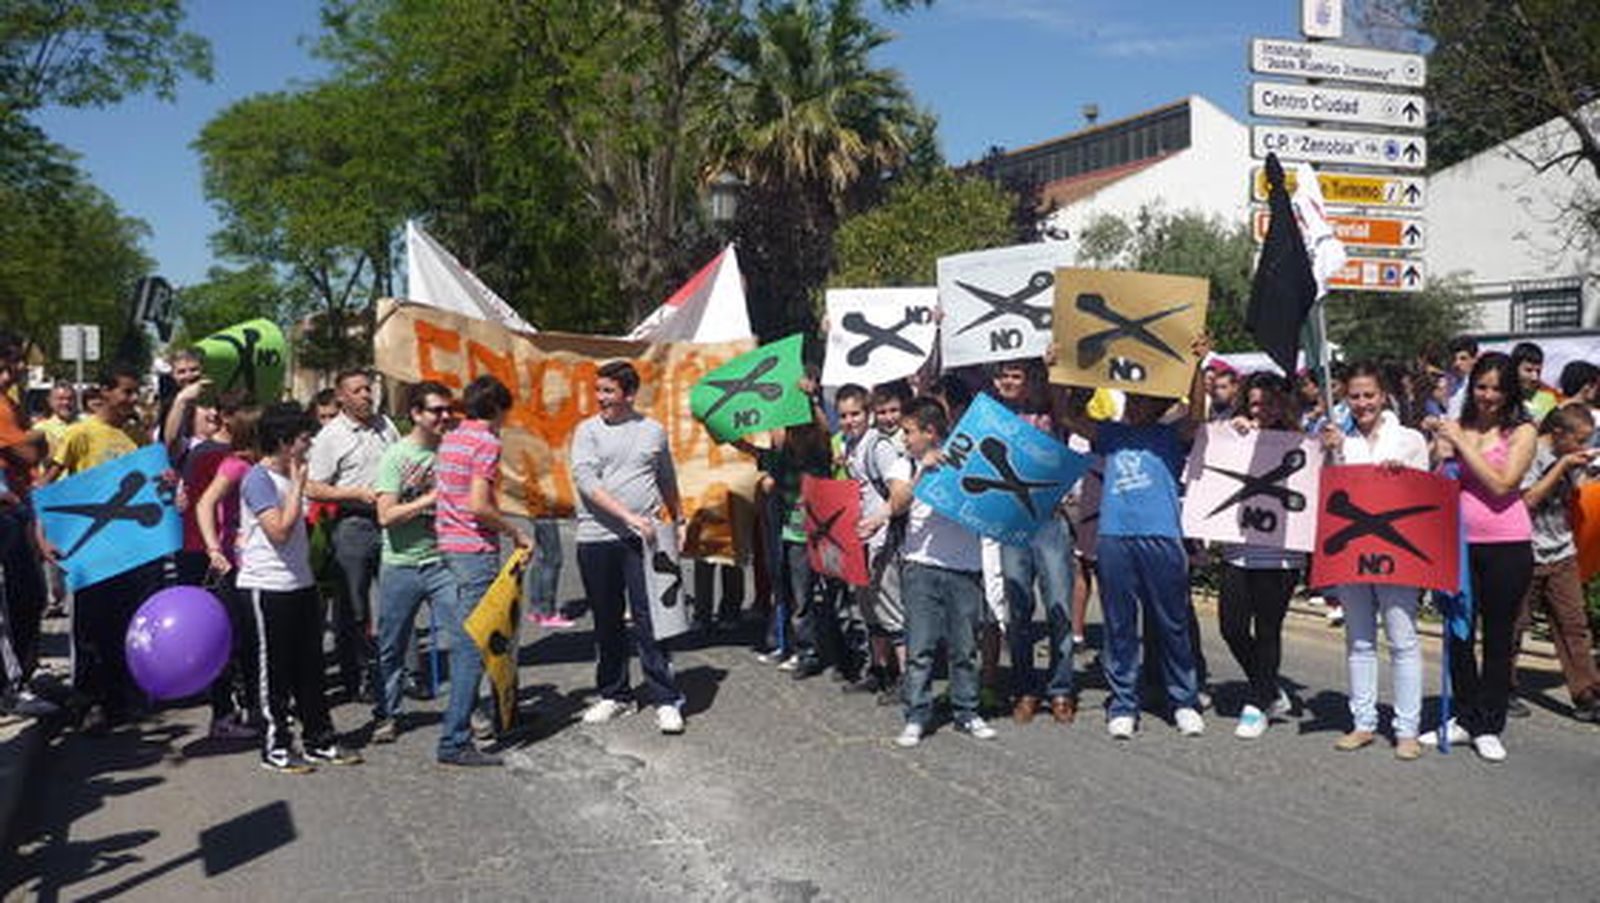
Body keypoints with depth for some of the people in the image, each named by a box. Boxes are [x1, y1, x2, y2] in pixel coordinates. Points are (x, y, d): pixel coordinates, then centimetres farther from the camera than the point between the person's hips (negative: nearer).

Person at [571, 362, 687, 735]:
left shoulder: (653, 431, 9)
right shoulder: (588, 431, 3)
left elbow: (667, 481, 21)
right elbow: (586, 481, -10)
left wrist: (679, 521, 20)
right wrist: (629, 516, -18)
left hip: (642, 539, 0)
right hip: (596, 539, 1)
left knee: (650, 618, -5)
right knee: (607, 622, 10)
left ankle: (666, 699, 1)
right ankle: (613, 694, 23)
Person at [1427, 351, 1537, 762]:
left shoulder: (1522, 432, -1)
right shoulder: (1455, 428, 6)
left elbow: (1501, 485, -14)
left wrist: (1461, 443, -13)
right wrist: (1443, 453, -14)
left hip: (1507, 547, -3)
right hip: (1460, 543, 3)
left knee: (1498, 638, 6)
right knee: (1458, 635, 7)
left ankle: (1488, 728, 17)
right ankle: (1465, 718, 23)